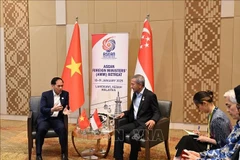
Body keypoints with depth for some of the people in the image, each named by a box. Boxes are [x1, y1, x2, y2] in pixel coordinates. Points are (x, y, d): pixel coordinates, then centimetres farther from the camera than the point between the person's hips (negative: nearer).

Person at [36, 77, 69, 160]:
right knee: (41, 129, -31)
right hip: (45, 118, -1)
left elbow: (68, 106, 9)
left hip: (57, 119, 1)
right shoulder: (45, 94, -2)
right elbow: (42, 109, -10)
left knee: (62, 128, -30)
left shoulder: (65, 94, 4)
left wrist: (66, 109, -16)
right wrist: (53, 109, -28)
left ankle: (64, 153, -14)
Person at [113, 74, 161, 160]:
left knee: (134, 134, -34)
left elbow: (157, 112, -8)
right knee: (119, 131, -19)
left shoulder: (150, 95, -7)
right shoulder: (135, 94, 15)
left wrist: (153, 120, -30)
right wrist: (124, 113, 7)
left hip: (144, 123, -6)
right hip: (135, 122, 7)